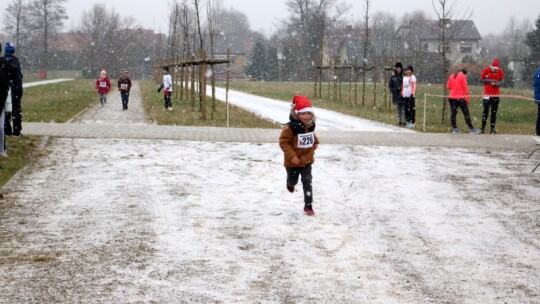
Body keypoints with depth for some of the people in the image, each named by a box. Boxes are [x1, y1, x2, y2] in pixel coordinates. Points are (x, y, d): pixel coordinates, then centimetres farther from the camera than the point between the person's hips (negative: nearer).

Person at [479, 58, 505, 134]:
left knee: (494, 112, 6)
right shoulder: (486, 70, -7)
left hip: (496, 94, 3)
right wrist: (490, 80, -17)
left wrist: (498, 83, -16)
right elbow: (481, 80, -4)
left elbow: (501, 80, 7)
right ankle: (483, 128, -2)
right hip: (487, 94, -3)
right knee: (486, 111, -6)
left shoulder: (500, 71, 0)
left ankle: (492, 128, 11)